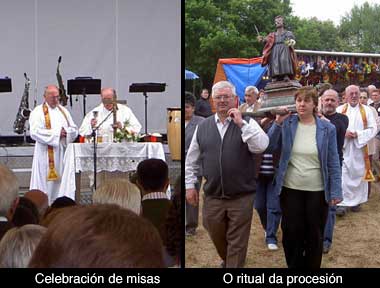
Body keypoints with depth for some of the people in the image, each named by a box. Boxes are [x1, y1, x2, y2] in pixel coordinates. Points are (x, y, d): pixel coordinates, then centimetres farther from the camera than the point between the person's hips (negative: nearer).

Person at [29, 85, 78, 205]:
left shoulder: (63, 111, 16)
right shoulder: (38, 112, -1)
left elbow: (74, 130, 12)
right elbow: (35, 132, -14)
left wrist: (66, 132, -10)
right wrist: (56, 133, -14)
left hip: (62, 152, 5)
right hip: (46, 154, -5)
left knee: (61, 182, 4)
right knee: (46, 182, -6)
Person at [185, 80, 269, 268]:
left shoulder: (247, 124, 0)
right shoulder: (202, 127, 8)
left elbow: (261, 146, -18)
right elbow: (192, 159, 13)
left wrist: (241, 123, -18)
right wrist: (189, 185, 7)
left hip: (241, 197, -3)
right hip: (212, 197, 3)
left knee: (237, 243, 4)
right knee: (217, 238, 19)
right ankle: (226, 261, 46)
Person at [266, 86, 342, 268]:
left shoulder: (327, 128, -5)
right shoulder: (286, 124, -2)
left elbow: (333, 163, -3)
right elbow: (269, 148, -7)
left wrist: (336, 191, -6)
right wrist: (277, 123, -17)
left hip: (317, 191, -1)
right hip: (290, 189, 1)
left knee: (315, 235, 11)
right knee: (292, 233, 9)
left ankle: (312, 266, 30)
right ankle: (294, 266, 29)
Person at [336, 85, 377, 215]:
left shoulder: (366, 110, 4)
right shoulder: (339, 110, 4)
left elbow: (373, 128, -1)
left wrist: (358, 134, -15)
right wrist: (343, 133, -17)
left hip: (360, 149, 1)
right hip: (343, 148, -1)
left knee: (358, 175, 7)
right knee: (343, 175, -5)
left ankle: (356, 201, 19)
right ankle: (342, 203, -3)